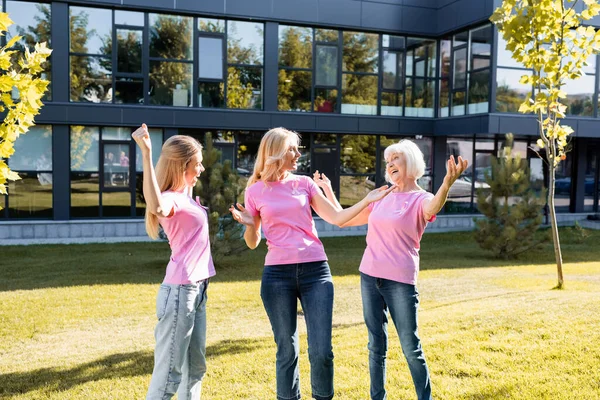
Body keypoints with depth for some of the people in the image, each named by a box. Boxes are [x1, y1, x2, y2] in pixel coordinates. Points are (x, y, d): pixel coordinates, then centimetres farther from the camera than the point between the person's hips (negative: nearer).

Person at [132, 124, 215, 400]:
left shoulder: (185, 196, 13)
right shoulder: (171, 199, -15)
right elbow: (156, 207, -41)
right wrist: (146, 153, -42)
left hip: (197, 290, 10)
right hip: (180, 291, -10)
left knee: (195, 367, 18)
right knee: (169, 372, -3)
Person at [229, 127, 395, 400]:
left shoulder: (305, 183, 9)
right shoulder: (255, 191, 4)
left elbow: (336, 218, 8)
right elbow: (253, 243, 9)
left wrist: (368, 200, 0)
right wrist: (248, 225, -11)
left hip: (316, 271, 1)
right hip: (277, 275, -1)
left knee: (321, 351, -1)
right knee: (287, 350, 8)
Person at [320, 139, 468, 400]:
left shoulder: (421, 199, -4)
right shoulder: (380, 199, 11)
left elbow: (432, 208, -31)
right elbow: (343, 220, 20)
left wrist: (447, 185, -51)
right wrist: (327, 191, 16)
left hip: (400, 281, -5)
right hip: (369, 277, 5)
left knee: (410, 347, 1)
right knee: (376, 345, 12)